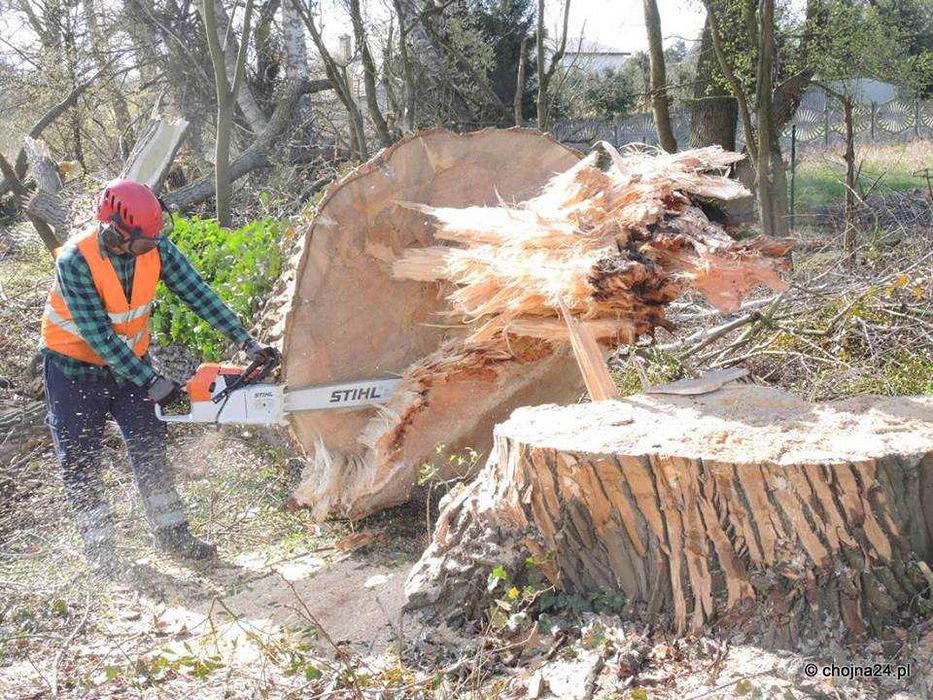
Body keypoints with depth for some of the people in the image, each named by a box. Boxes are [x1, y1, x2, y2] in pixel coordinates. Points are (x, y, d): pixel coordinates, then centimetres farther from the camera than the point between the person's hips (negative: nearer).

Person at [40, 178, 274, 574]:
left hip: (129, 362, 4)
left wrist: (246, 342, -23)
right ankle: (99, 549, 13)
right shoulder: (75, 262, -30)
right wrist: (151, 382, -31)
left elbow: (198, 294, -16)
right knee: (80, 461, 2)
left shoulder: (157, 248, -17)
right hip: (74, 367, -4)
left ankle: (172, 534, 12)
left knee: (150, 449, 4)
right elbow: (98, 336, -30)